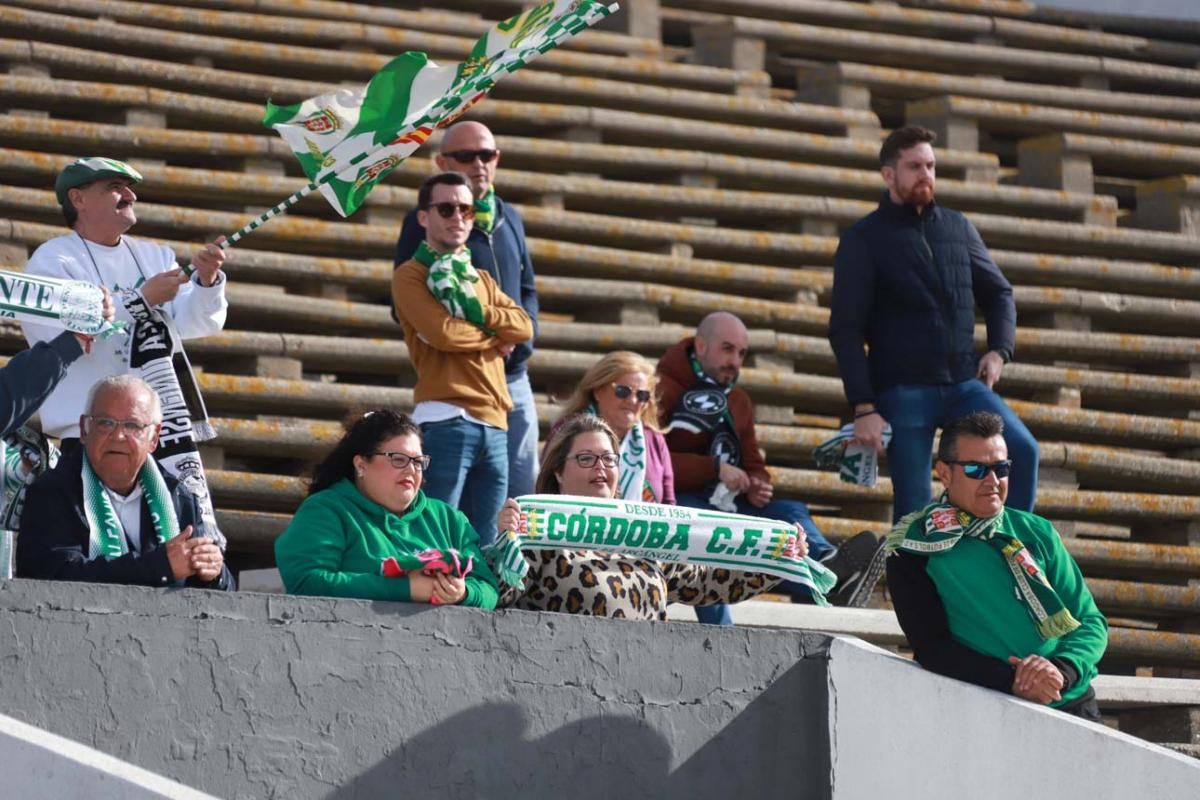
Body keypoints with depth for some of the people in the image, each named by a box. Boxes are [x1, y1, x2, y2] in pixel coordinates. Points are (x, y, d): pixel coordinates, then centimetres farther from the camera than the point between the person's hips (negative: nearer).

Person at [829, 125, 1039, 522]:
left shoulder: (957, 227, 13)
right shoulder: (864, 239, 1)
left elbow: (997, 292, 23)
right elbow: (846, 330, -3)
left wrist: (1000, 350, 3)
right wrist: (863, 408, -10)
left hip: (964, 383, 3)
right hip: (902, 390, -3)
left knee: (1022, 449, -18)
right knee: (914, 509, -3)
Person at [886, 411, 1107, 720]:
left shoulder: (1037, 532, 15)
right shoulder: (913, 550, 4)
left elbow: (1090, 621, 13)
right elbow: (932, 648, -4)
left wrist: (1062, 669, -9)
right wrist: (1010, 680, -18)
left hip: (1074, 703, 3)